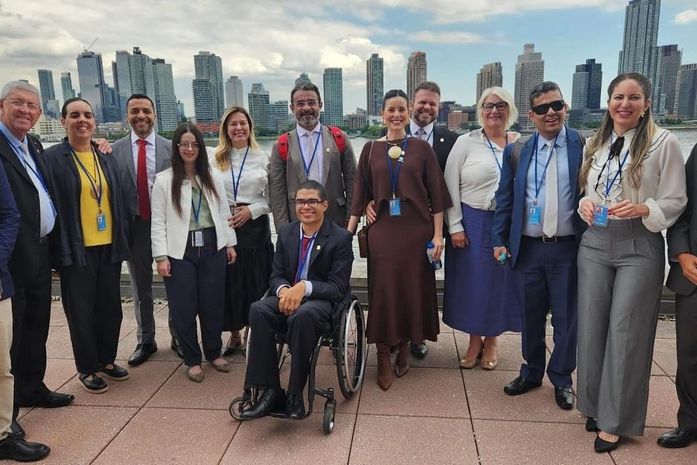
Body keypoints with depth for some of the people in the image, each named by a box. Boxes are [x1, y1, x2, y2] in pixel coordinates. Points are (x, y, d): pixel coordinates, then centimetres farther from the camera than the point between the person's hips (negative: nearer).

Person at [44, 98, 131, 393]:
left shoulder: (106, 158, 9)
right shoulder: (52, 158, -6)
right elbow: (50, 205, -9)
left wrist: (123, 239, 7)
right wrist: (59, 249, -13)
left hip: (108, 246, 5)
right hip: (77, 249, -5)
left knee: (110, 308, 14)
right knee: (81, 311, 8)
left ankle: (107, 360, 32)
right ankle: (87, 369, 24)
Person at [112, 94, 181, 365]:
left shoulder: (170, 148, -2)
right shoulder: (116, 150, 1)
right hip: (134, 226, 1)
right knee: (141, 288, 13)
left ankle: (178, 337, 27)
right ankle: (145, 341, 29)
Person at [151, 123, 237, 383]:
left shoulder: (212, 179, 9)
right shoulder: (163, 181, -2)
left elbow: (223, 213, 12)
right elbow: (158, 222, -4)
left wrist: (230, 243, 8)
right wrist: (161, 257, -9)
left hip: (212, 248, 3)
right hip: (180, 252, -2)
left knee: (213, 304, 9)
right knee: (184, 308, 4)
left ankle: (214, 353, 28)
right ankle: (192, 360, 21)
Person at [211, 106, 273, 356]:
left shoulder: (263, 158, 3)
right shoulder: (215, 159, 6)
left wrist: (251, 209, -10)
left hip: (255, 226, -1)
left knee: (255, 283, 2)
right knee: (229, 283, 6)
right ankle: (234, 334, 23)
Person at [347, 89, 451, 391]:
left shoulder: (422, 149, 3)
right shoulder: (371, 149, 6)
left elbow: (436, 194, 1)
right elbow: (360, 194, 7)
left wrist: (438, 234, -4)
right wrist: (348, 232, 3)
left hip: (416, 230, 0)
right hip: (382, 231, 0)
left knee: (413, 288, 6)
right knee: (383, 290, 1)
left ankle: (404, 347, 26)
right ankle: (383, 357, 13)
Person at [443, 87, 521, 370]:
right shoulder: (466, 143, -1)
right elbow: (450, 186, -3)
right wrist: (455, 226, -8)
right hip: (473, 222, -1)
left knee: (500, 281, 9)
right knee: (472, 281, 6)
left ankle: (491, 341, 29)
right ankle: (474, 341, 25)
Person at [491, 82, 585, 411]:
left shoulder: (584, 146, -2)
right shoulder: (517, 151, 5)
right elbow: (504, 199, 7)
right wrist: (499, 240, 4)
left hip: (569, 248, -1)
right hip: (527, 248, 2)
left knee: (566, 318, 10)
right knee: (530, 316, 14)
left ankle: (562, 379, 30)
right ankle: (531, 372, 33)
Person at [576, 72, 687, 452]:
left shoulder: (663, 143, -5)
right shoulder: (594, 145, 10)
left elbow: (675, 202, -5)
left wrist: (641, 209, -22)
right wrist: (586, 204, -4)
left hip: (639, 247, -4)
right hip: (595, 243, 5)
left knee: (625, 332, 1)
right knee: (591, 327, 9)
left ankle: (615, 420, 16)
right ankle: (595, 405, 28)